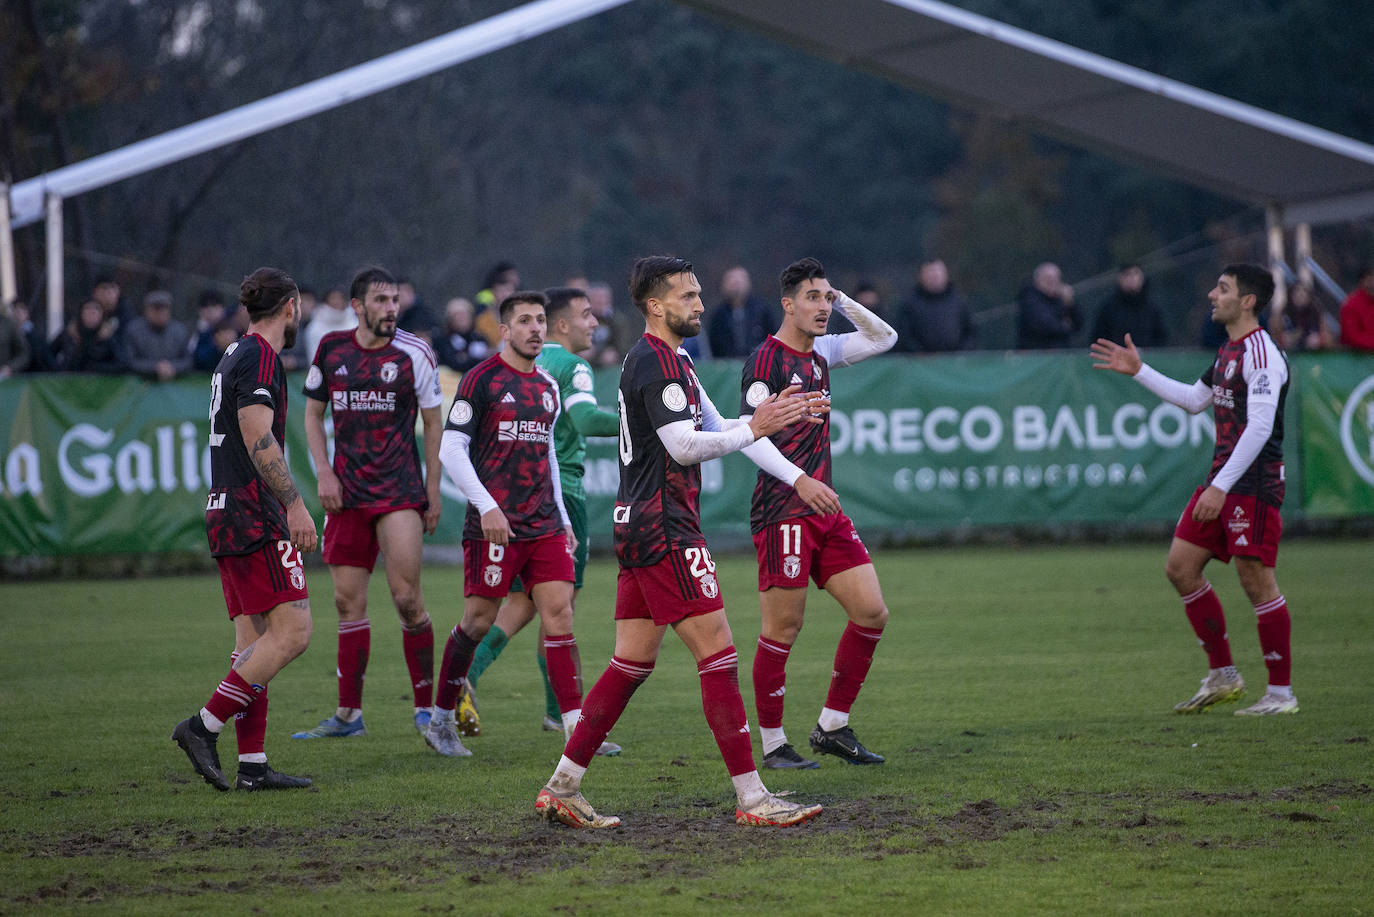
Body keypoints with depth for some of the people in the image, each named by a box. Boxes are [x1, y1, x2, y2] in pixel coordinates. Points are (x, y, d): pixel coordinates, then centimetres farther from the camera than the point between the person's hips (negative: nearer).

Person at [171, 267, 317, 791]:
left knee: (254, 638, 7)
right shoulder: (260, 359, -11)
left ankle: (252, 764, 4)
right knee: (291, 632, -11)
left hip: (227, 512, 10)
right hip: (254, 515, -10)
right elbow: (258, 439, -20)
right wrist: (296, 506, -21)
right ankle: (205, 726, -12)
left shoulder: (235, 358, 19)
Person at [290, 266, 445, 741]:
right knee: (348, 600, 4)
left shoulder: (414, 353, -3)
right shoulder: (331, 349, 4)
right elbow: (313, 413, 13)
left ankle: (425, 707, -1)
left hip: (400, 489, -3)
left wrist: (433, 490, -1)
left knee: (407, 598, -11)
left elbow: (433, 423, 3)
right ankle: (348, 714, 11)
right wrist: (324, 472, 1)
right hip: (347, 492, 3)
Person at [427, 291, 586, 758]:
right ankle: (441, 721, 16)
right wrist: (486, 505, -17)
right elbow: (450, 449, -8)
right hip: (494, 524, -6)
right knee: (478, 621, 0)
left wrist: (562, 517, 20)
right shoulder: (482, 379, -5)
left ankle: (576, 727, -7)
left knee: (559, 613, -4)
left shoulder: (548, 385, 15)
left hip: (544, 526, 6)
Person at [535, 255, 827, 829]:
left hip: (640, 528, 11)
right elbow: (684, 446, -19)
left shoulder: (671, 361, 20)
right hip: (664, 529, -11)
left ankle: (561, 788, 11)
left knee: (633, 662, 10)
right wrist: (755, 429, -12)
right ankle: (751, 798, -9)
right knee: (718, 652, -9)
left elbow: (714, 429, 24)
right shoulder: (655, 362, -13)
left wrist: (782, 415, 13)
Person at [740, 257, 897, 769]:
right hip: (783, 512, -8)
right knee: (782, 630, -5)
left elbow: (884, 338, 24)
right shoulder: (766, 360, -10)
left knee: (872, 613, 3)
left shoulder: (821, 353, 14)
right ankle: (773, 745, 5)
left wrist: (843, 301, 10)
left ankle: (832, 727, 12)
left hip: (825, 510, 8)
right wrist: (799, 481, -28)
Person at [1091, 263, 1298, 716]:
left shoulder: (1261, 353, -15)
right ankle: (1222, 676, 15)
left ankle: (1281, 692, 0)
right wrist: (1139, 371, 29)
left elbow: (1259, 428, -22)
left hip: (1254, 483, -10)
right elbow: (1195, 399, 31)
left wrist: (1220, 487, -25)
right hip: (1222, 479, 10)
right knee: (1180, 567, 7)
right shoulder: (1228, 351, 16)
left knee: (1256, 580, -8)